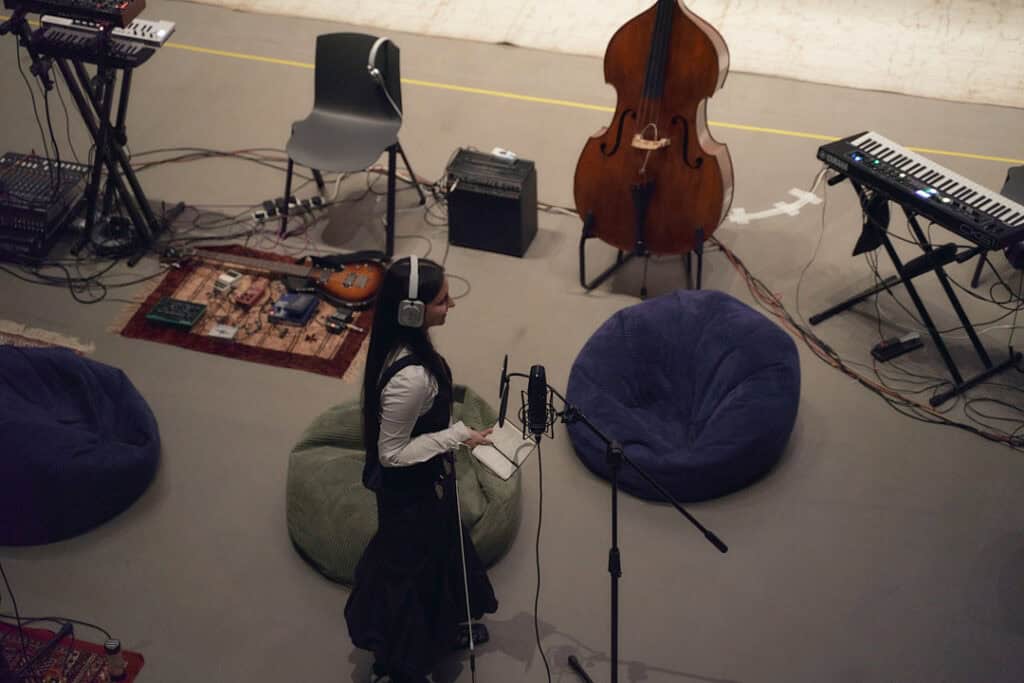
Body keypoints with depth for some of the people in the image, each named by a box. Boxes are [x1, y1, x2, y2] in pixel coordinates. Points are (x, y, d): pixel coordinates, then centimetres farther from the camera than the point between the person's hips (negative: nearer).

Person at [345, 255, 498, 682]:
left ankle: (439, 630, 57)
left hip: (424, 480, 9)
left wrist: (451, 434, 20)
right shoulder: (410, 377, -39)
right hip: (412, 489, -9)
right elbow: (392, 453, -29)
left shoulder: (405, 344, -10)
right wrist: (457, 436, -28)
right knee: (411, 567, 15)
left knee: (437, 553, 30)